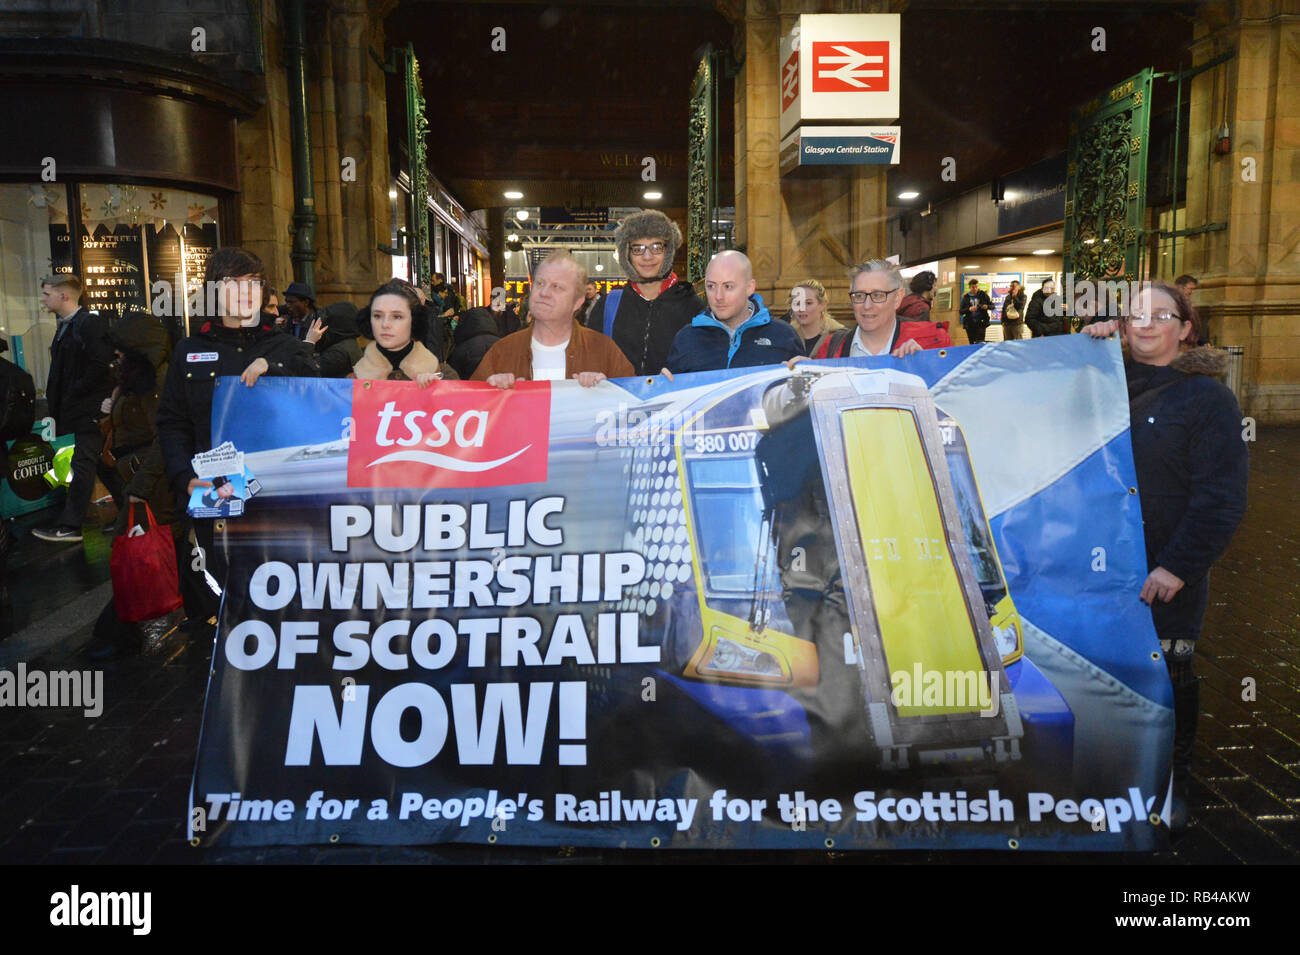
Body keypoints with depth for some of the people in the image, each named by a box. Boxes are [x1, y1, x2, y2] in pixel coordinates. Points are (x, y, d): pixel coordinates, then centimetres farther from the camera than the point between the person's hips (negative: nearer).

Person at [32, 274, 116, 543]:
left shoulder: (90, 322, -12)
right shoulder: (65, 326, 17)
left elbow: (100, 364, -21)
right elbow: (62, 370, 21)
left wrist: (74, 393, -14)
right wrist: (56, 401, 11)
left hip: (90, 408, -9)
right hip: (76, 410, 9)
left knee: (83, 465, -5)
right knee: (104, 464, 12)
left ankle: (69, 526, -2)